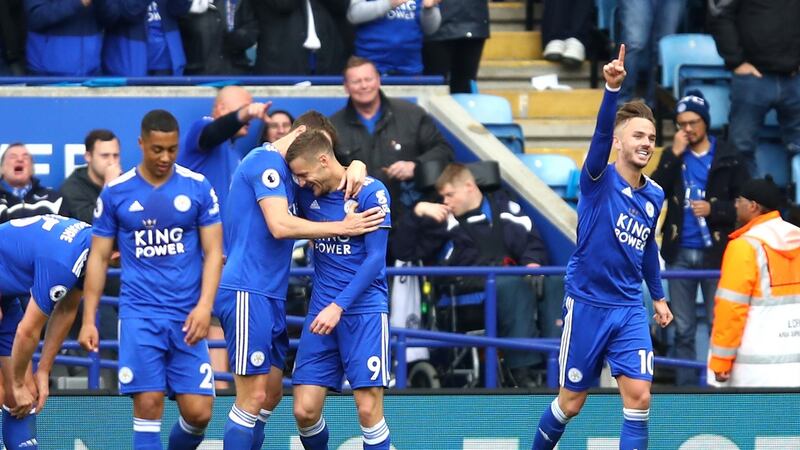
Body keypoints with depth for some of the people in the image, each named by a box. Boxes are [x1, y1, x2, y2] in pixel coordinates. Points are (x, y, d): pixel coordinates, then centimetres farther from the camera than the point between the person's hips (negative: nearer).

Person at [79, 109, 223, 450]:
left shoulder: (198, 188, 2)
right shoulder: (115, 193, 3)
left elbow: (213, 252, 3)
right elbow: (99, 258, 9)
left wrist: (204, 306, -11)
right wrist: (88, 319, 4)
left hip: (187, 318, 1)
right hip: (139, 315, -1)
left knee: (198, 412, -5)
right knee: (148, 406, -11)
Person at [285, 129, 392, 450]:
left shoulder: (371, 192, -8)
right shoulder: (307, 194, 7)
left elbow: (375, 258, -13)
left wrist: (339, 306, -19)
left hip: (364, 311, -5)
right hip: (321, 312, 5)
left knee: (368, 409, -11)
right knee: (304, 410, -3)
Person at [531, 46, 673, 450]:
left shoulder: (654, 196, 6)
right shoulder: (600, 180, -10)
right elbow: (601, 133, -29)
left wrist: (658, 296, 26)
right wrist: (612, 88, -46)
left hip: (630, 310, 4)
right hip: (586, 305, -4)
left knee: (638, 395, -10)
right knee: (570, 402, 6)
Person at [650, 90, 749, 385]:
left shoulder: (727, 159, -1)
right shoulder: (672, 158, 9)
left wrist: (714, 209, -16)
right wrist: (673, 156, -12)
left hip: (714, 253, -3)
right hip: (680, 254, 3)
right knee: (683, 330, 7)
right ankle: (685, 388, 12)